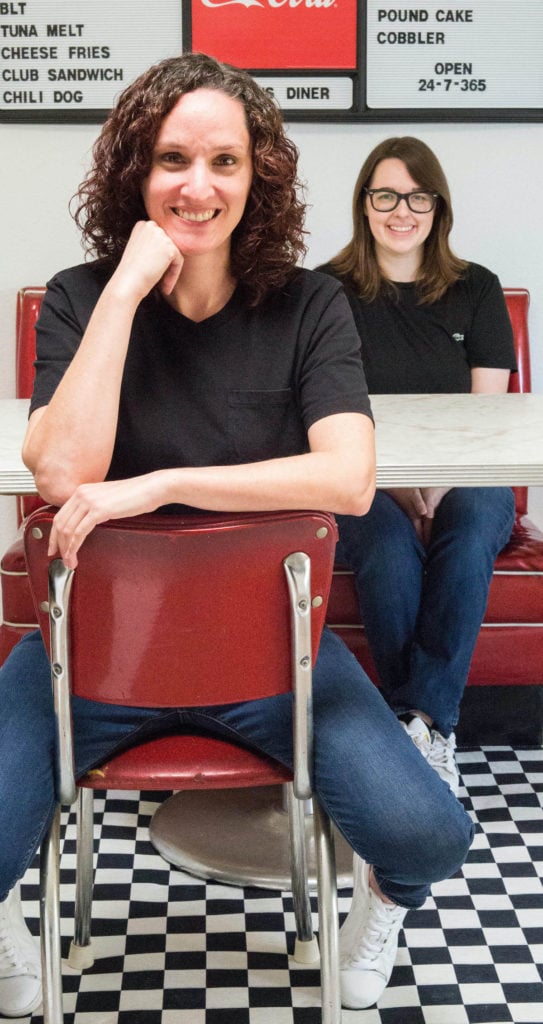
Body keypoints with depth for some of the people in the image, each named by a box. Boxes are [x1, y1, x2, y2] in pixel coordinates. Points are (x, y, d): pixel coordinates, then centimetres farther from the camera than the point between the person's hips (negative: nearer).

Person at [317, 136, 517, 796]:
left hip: (462, 479, 1)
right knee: (390, 547, -34)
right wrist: (395, 485, -14)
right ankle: (432, 728, -22)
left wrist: (439, 484, -12)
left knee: (473, 522, -34)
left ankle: (420, 718, -29)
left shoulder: (476, 291, 13)